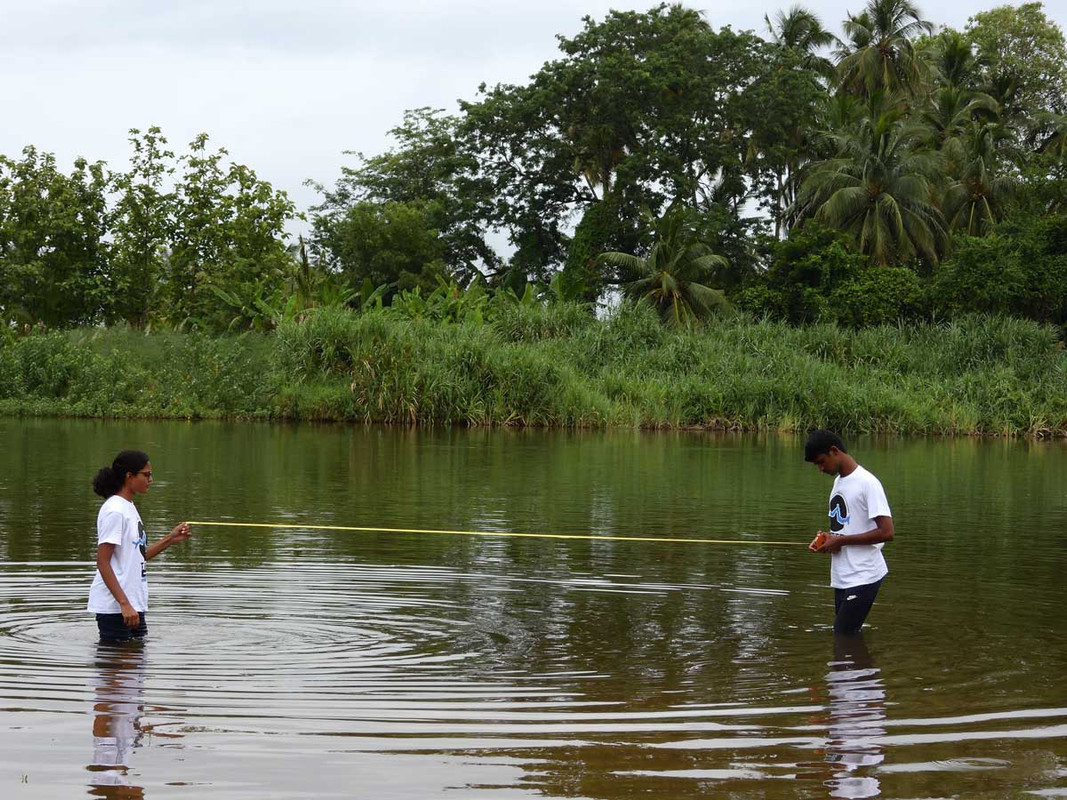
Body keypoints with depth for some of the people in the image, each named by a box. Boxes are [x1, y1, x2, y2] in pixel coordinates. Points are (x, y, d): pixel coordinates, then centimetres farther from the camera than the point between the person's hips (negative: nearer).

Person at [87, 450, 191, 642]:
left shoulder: (129, 508, 15)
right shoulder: (114, 511, -15)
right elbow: (103, 563, -19)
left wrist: (170, 539, 11)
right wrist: (124, 603, -24)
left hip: (133, 604, 10)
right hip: (114, 606, -10)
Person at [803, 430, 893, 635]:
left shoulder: (867, 483, -13)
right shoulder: (839, 481, 15)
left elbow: (886, 532, -19)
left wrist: (840, 541, -16)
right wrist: (827, 538, 4)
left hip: (863, 577, -9)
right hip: (842, 577, 9)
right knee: (848, 637, 9)